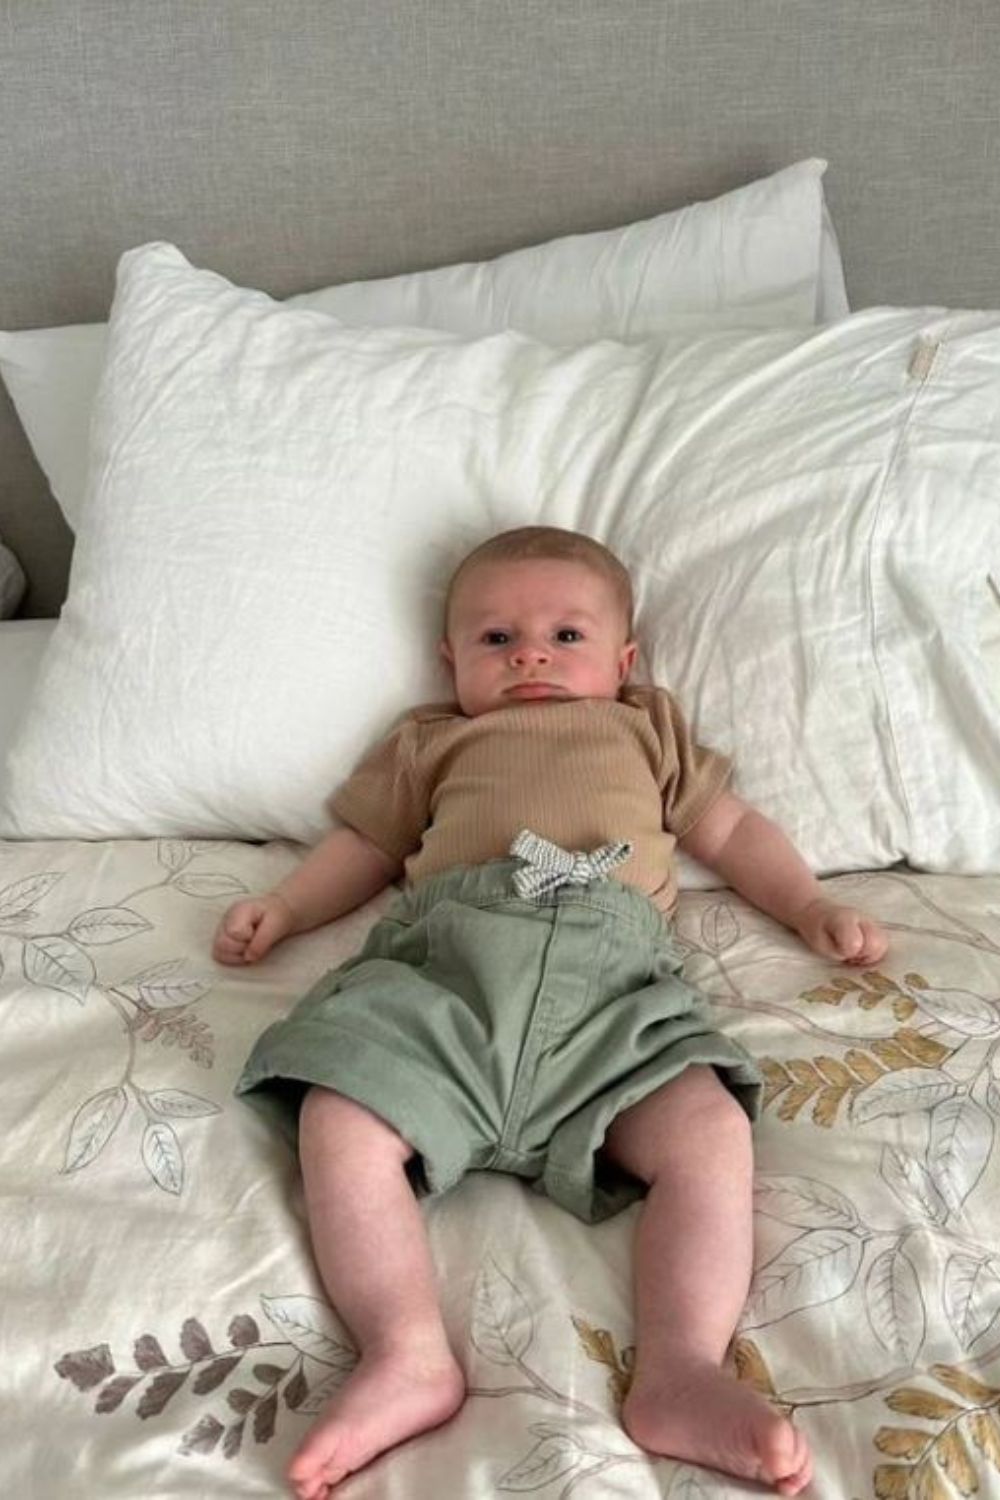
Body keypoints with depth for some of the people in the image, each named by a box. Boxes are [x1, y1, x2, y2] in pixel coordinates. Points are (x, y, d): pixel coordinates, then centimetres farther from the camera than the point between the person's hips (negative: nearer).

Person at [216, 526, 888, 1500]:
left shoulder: (648, 729, 36)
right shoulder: (434, 739, 35)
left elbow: (731, 829, 35)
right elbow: (365, 845, 34)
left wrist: (813, 910, 22)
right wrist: (280, 910, 19)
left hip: (612, 979, 0)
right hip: (446, 956, 1)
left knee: (710, 1130, -26)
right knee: (339, 1123, -26)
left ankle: (679, 1372, -28)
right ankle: (407, 1356, -26)